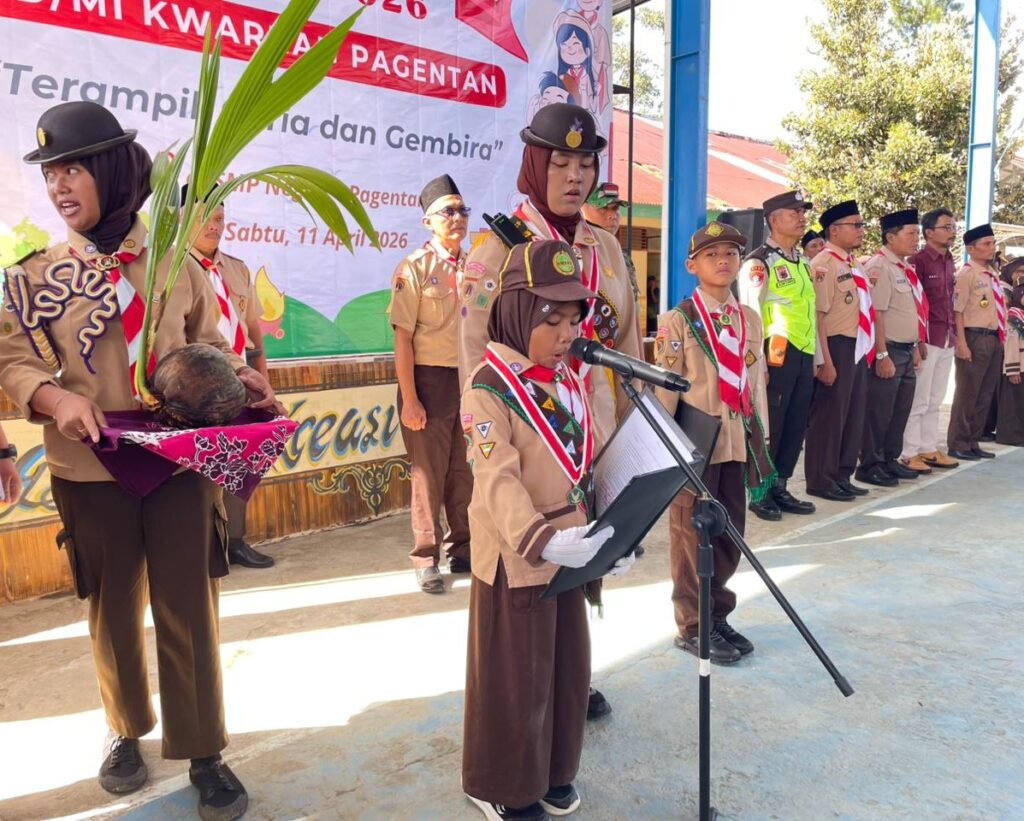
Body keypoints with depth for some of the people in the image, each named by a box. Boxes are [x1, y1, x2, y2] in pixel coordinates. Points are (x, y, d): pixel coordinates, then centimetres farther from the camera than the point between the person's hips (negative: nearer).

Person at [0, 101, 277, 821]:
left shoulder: (175, 264, 2)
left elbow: (209, 344, 7)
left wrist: (242, 378, -13)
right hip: (89, 469, 1)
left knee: (187, 605, 4)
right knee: (113, 604, 15)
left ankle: (203, 751, 19)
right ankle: (126, 730, 38)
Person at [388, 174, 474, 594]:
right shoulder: (414, 268, -6)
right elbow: (402, 338, -10)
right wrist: (409, 399, -14)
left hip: (472, 378, 5)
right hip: (431, 379, -5)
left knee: (465, 471, 12)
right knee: (429, 471, 3)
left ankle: (462, 550, 28)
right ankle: (426, 559, 17)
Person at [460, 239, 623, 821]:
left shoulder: (569, 380, 7)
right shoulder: (489, 389, -18)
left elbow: (590, 463, 11)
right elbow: (497, 481, -29)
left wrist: (614, 533, 5)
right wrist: (541, 540, -43)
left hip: (569, 552, 7)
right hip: (518, 559, -7)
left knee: (570, 670, 19)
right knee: (517, 679, 8)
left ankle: (554, 773, 40)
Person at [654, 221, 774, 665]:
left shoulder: (750, 319, 9)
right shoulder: (677, 321, -7)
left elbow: (756, 382, 12)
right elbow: (665, 388, -8)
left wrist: (758, 439, 11)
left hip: (737, 442, 5)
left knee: (730, 532, 13)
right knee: (691, 534, 5)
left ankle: (718, 616, 31)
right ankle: (692, 626, 19)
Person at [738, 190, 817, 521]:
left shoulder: (803, 262, 17)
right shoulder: (759, 262, -8)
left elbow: (810, 312, 20)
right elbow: (751, 313, -13)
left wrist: (815, 358, 17)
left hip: (803, 356, 8)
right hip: (777, 355, -8)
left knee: (796, 426, 11)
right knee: (768, 427, -1)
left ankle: (779, 488, 23)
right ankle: (760, 493, 12)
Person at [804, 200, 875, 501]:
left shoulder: (852, 265, 16)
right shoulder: (824, 264, -13)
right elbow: (817, 316, -19)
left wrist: (868, 351, 16)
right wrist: (825, 361, -22)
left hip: (858, 351, 9)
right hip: (837, 349, -9)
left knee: (853, 415, 15)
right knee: (829, 416, -1)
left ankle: (842, 476, 26)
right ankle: (821, 480, 10)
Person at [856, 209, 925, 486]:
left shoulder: (905, 269, 15)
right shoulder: (879, 267, -13)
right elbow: (875, 314, -19)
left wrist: (916, 348, 18)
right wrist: (882, 355, -21)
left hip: (907, 351, 9)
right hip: (889, 351, -9)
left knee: (900, 411, 15)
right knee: (879, 412, -1)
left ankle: (890, 460, 27)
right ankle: (870, 466, 9)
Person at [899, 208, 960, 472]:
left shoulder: (949, 262, 14)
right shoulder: (917, 260, -10)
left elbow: (949, 301, 20)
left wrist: (954, 333, 14)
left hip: (947, 341, 8)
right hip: (926, 340, -8)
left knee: (935, 400, 13)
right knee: (918, 400, -3)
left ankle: (929, 449, 22)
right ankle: (910, 454, 5)